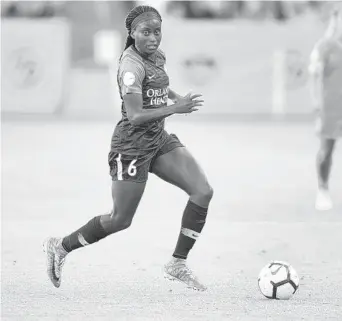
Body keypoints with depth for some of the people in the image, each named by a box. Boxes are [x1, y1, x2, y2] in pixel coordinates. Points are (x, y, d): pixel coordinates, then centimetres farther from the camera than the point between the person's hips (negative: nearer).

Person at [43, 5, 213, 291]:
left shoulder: (157, 56, 7)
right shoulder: (132, 65, -20)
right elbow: (135, 116, -28)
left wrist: (174, 95, 12)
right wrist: (175, 108, -35)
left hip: (159, 139, 8)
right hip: (133, 144, -8)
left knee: (203, 192, -7)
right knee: (120, 220, -1)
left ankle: (178, 263, 2)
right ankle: (60, 247, 21)